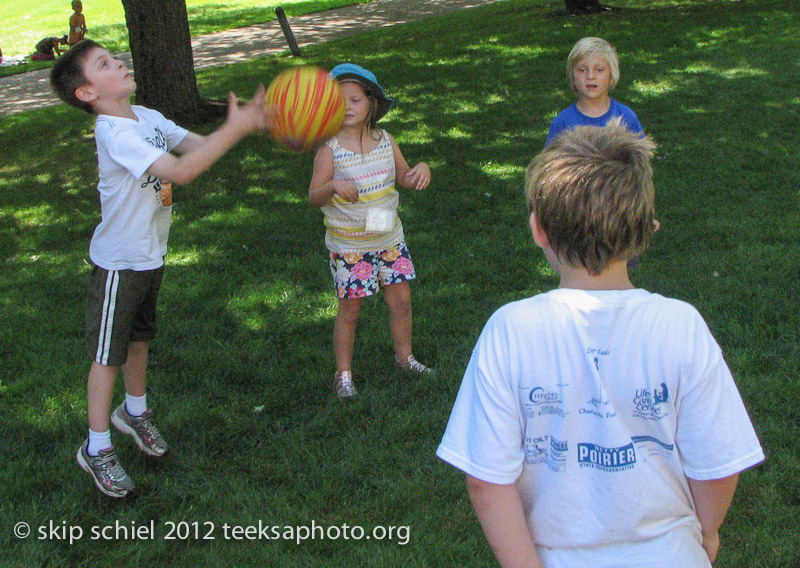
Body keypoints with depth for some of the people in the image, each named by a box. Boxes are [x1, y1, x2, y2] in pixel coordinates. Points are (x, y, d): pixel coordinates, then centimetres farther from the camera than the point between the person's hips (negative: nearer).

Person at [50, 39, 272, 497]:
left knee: (140, 338, 24)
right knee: (108, 354, 4)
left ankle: (135, 411, 47)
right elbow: (180, 171, -37)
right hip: (119, 262, -8)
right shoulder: (114, 133, -27)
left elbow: (200, 145, -1)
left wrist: (247, 122, -18)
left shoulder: (148, 117, 1)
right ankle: (97, 447, 19)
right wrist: (234, 129, -35)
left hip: (151, 254, 8)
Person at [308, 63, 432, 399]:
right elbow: (313, 197, -15)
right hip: (348, 246, -4)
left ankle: (404, 356, 33)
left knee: (401, 299, 10)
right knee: (350, 310, 3)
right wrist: (333, 186, -36)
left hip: (389, 239, 4)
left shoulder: (385, 140, -1)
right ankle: (343, 374, 19)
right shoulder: (330, 149, -14)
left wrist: (421, 170, -12)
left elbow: (404, 178, 10)